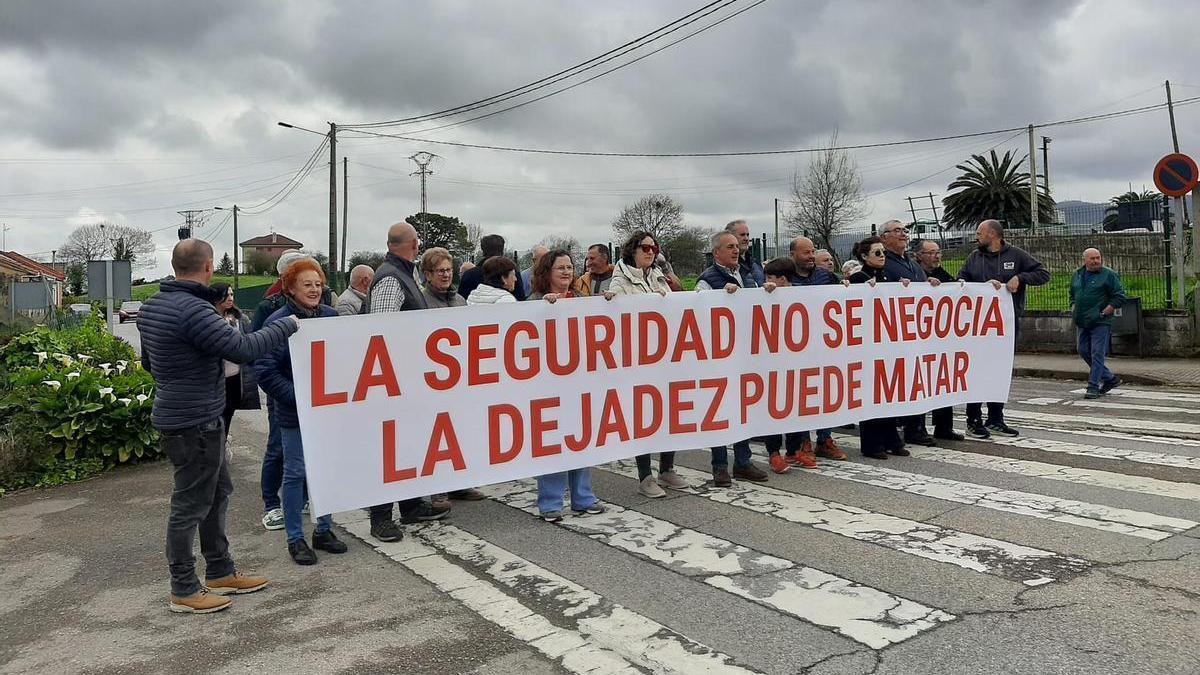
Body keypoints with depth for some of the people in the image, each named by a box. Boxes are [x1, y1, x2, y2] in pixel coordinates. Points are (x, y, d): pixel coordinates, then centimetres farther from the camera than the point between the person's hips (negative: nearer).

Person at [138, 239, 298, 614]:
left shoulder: (152, 306, 9)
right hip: (194, 424, -10)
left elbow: (148, 361, 21)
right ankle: (184, 591, 15)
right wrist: (287, 326, -15)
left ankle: (220, 572, 30)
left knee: (218, 491, 19)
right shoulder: (193, 310, -24)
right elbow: (244, 348, -27)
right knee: (191, 504, 2)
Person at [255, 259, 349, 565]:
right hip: (295, 413, -5)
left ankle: (324, 530, 27)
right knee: (296, 473, 4)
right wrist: (297, 397, -19)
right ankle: (295, 539, 16)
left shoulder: (332, 316, 4)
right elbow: (265, 370, -14)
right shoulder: (279, 322, -11)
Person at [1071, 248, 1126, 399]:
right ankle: (1110, 379, 25)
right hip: (1082, 323, 7)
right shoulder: (1077, 275, 12)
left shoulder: (1109, 275, -6)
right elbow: (1072, 296, 26)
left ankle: (1093, 387, -2)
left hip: (1100, 322, -7)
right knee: (1084, 352, 10)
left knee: (1097, 354, -6)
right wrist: (1074, 311, 11)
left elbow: (1120, 297, -7)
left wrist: (1104, 313, -13)